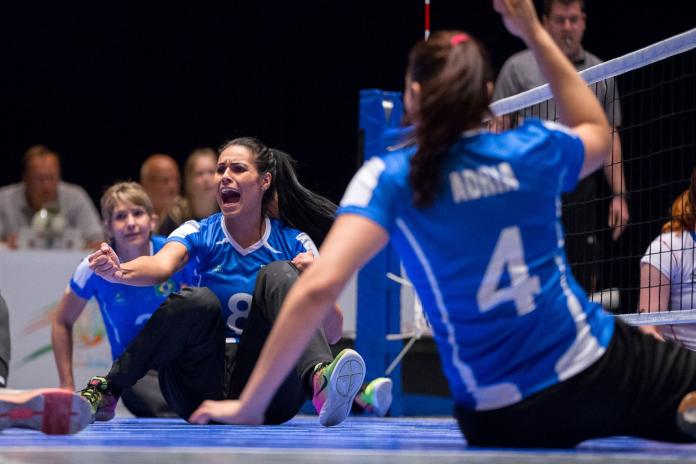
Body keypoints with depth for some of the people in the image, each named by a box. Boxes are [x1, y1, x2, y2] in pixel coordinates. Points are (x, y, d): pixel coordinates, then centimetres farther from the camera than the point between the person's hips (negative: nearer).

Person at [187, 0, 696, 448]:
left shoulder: (390, 179, -8)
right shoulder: (532, 150, 0)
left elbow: (317, 287, -20)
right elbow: (598, 133, 27)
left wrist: (249, 406, -15)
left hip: (505, 417, 0)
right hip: (602, 370, 1)